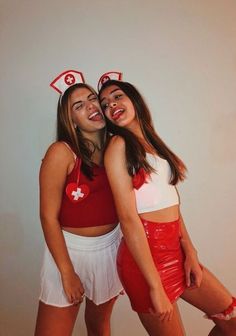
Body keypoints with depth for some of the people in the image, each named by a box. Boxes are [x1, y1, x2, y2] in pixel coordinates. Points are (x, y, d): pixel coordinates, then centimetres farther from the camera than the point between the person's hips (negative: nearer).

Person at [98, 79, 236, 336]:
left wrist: (190, 252, 0)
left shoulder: (151, 141, 12)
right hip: (144, 252, -7)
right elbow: (128, 218, -18)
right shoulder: (119, 144, -11)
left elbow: (170, 203, 9)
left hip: (175, 249, 7)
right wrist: (155, 286, -18)